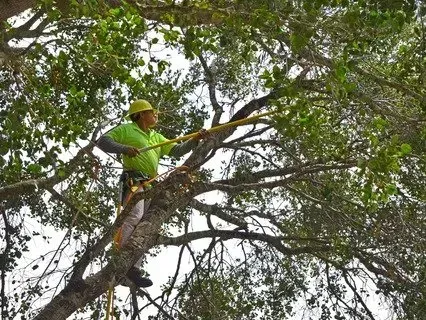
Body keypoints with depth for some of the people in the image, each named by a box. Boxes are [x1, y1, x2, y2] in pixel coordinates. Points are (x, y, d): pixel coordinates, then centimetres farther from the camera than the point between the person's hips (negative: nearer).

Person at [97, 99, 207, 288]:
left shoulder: (157, 137, 29)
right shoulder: (126, 130, 9)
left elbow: (176, 151, 20)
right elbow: (102, 141, 1)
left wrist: (195, 140, 5)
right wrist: (124, 148, -16)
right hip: (133, 180, -7)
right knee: (134, 216, -28)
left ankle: (134, 269, -1)